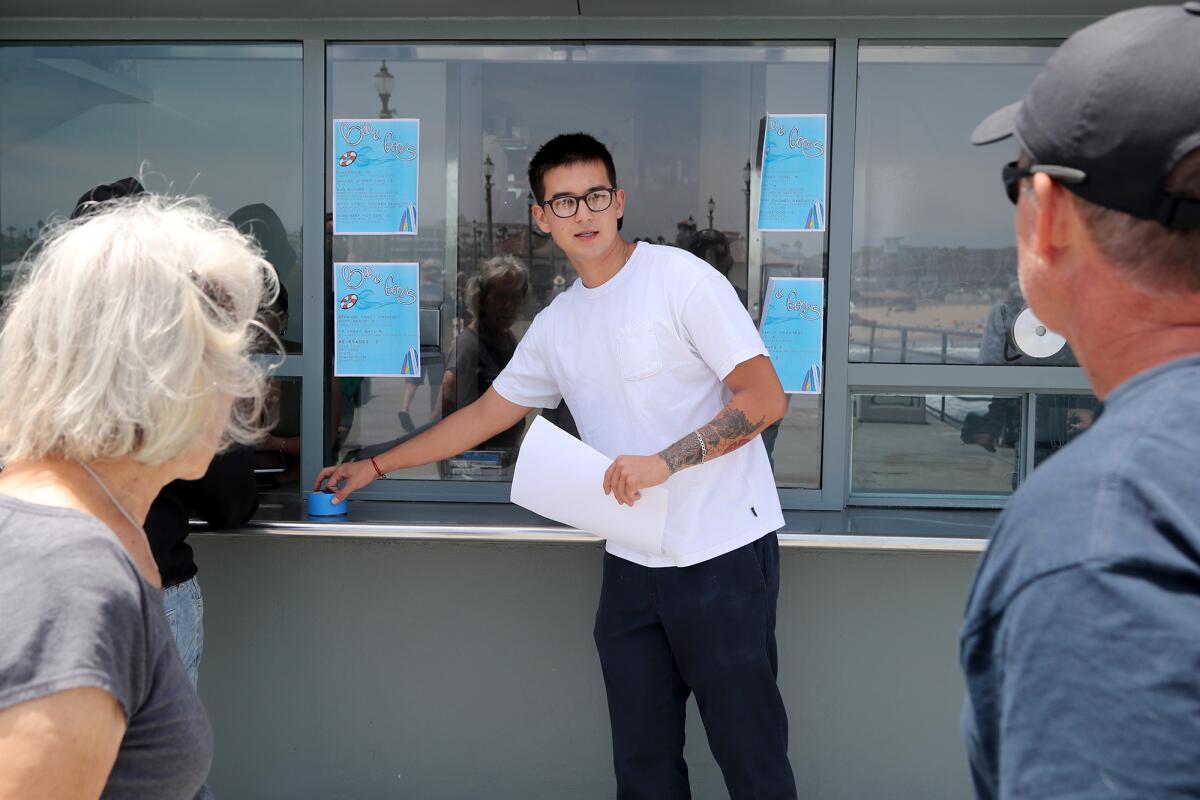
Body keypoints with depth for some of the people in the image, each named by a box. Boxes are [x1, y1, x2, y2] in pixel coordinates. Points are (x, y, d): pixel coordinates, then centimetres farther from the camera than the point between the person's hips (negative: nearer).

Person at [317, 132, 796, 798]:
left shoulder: (680, 278, -7)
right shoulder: (556, 325, 13)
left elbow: (765, 397, -11)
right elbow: (486, 414, 23)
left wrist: (664, 461, -20)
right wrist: (374, 467, 25)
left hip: (724, 553, -5)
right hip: (632, 563, 6)